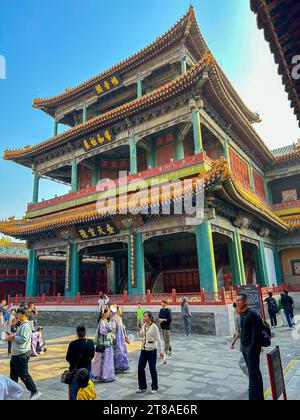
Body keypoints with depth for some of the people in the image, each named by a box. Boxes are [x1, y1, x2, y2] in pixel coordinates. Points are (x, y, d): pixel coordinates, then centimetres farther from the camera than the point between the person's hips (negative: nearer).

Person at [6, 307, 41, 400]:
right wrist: (12, 335, 6)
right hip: (16, 353, 11)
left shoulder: (25, 326, -21)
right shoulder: (22, 325, 13)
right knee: (13, 374, 24)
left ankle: (35, 392, 1)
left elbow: (23, 339, -28)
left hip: (22, 354, -11)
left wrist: (13, 337, -16)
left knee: (23, 374, -5)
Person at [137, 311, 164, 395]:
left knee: (152, 369, 7)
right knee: (140, 368, 7)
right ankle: (142, 387, 24)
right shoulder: (144, 326, 3)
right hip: (144, 350, 6)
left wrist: (160, 351, -13)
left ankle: (154, 387, 26)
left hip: (152, 350, -6)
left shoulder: (154, 327, -14)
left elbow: (158, 340, -12)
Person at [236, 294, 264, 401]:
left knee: (253, 373, -3)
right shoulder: (242, 315, 8)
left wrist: (253, 348, -20)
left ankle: (254, 397, 4)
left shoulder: (252, 314, -18)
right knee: (255, 372, 19)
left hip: (252, 347, -9)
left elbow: (256, 332, -20)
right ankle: (259, 397, 31)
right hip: (245, 347, 9)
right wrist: (242, 346, 14)